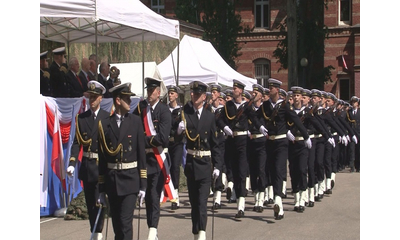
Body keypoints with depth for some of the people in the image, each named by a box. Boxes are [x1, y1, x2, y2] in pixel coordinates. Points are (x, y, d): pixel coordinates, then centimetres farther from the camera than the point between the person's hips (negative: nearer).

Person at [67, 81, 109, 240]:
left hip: (102, 165, -4)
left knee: (99, 200, -7)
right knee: (89, 201, 11)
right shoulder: (81, 118, 6)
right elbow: (77, 143, 3)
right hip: (86, 165, 4)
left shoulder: (108, 117, -3)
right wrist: (72, 163, -8)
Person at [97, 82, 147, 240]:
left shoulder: (135, 122, 1)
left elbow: (141, 154, 1)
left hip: (130, 179, -2)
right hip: (111, 179, 2)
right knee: (116, 222, 10)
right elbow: (102, 158, 4)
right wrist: (101, 190, 5)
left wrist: (143, 185, -3)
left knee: (125, 221, -10)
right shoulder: (104, 124, 3)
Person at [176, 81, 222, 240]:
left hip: (205, 163, -2)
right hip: (190, 162, 2)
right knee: (193, 201, 12)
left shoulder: (210, 116, 1)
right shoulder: (185, 113, 0)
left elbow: (215, 143, 3)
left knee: (202, 201, -10)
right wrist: (179, 130, -29)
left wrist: (217, 166, 0)